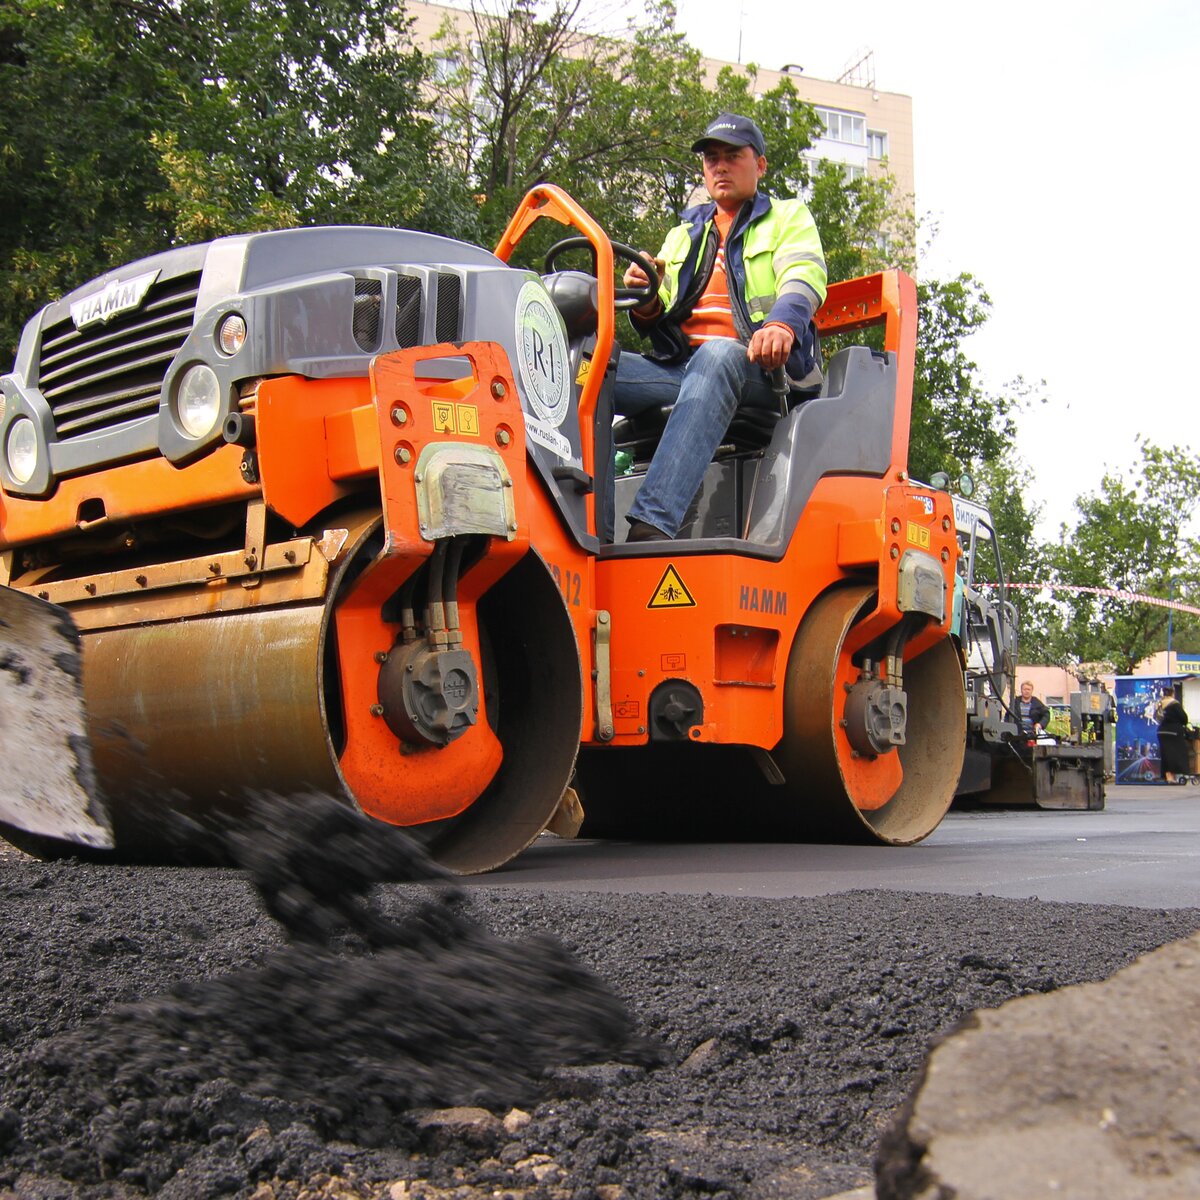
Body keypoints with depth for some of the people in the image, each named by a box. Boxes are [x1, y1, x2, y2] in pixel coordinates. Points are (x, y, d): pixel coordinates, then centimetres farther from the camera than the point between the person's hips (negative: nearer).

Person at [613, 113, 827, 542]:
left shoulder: (789, 217, 20)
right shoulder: (683, 234, 32)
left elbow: (804, 281, -3)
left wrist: (782, 325, -27)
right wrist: (645, 305, -1)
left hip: (760, 370, -4)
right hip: (680, 368, 4)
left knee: (717, 355, -40)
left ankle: (652, 525, -55)